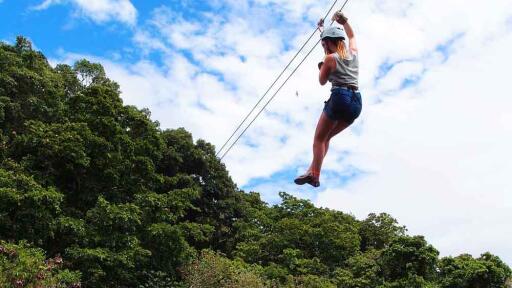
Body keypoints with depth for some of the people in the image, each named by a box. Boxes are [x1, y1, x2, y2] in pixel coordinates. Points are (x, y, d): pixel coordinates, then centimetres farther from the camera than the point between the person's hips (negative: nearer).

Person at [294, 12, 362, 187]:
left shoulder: (330, 58, -3)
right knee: (326, 137, 19)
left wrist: (322, 68, 23)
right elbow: (351, 36, 36)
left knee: (319, 138, 5)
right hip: (357, 103, 7)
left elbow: (322, 81, 10)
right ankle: (312, 171, 15)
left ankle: (315, 175, -4)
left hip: (340, 98, -7)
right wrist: (344, 22, 32)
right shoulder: (353, 53, 14)